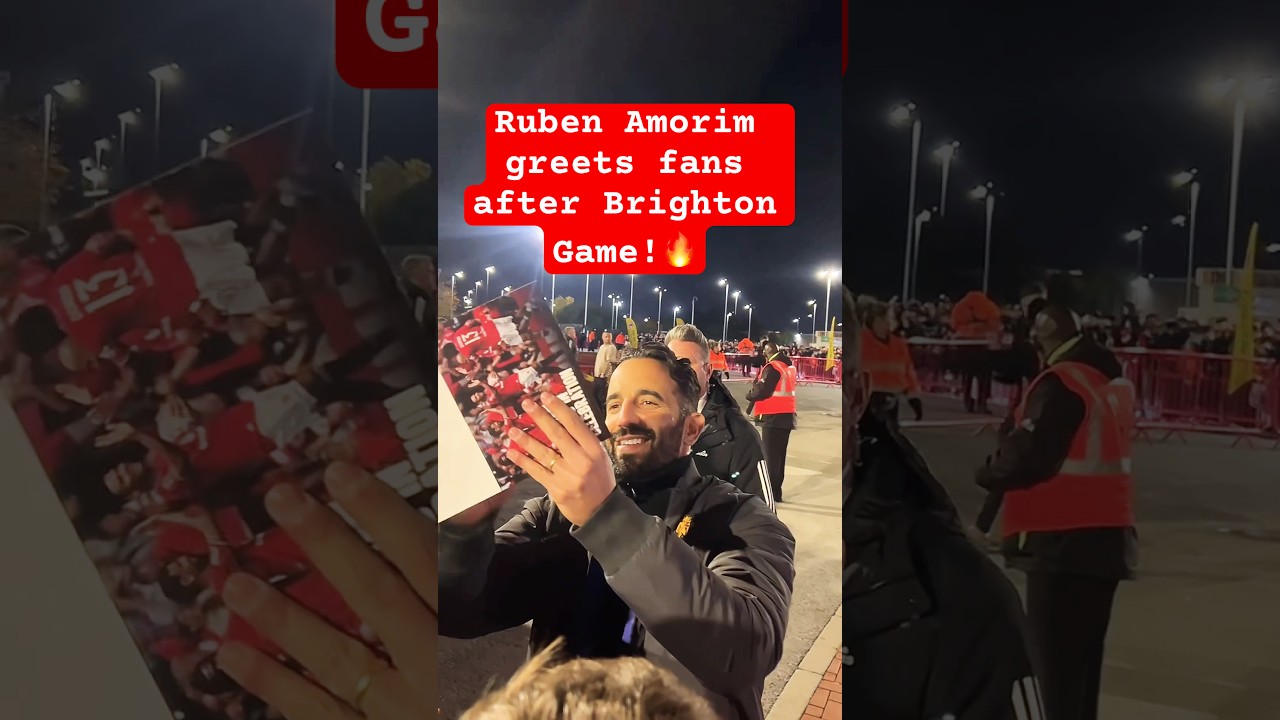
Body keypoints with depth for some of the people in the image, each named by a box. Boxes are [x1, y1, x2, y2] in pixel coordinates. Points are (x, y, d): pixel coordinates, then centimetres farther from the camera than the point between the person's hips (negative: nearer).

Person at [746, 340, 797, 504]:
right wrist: (759, 382, 10)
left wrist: (749, 394, 3)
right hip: (787, 416, 8)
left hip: (773, 417, -8)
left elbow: (760, 392, -18)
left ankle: (770, 493, 0)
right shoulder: (789, 367, 11)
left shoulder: (772, 367, -14)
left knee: (770, 456, -3)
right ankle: (776, 491, 22)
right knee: (779, 455, 14)